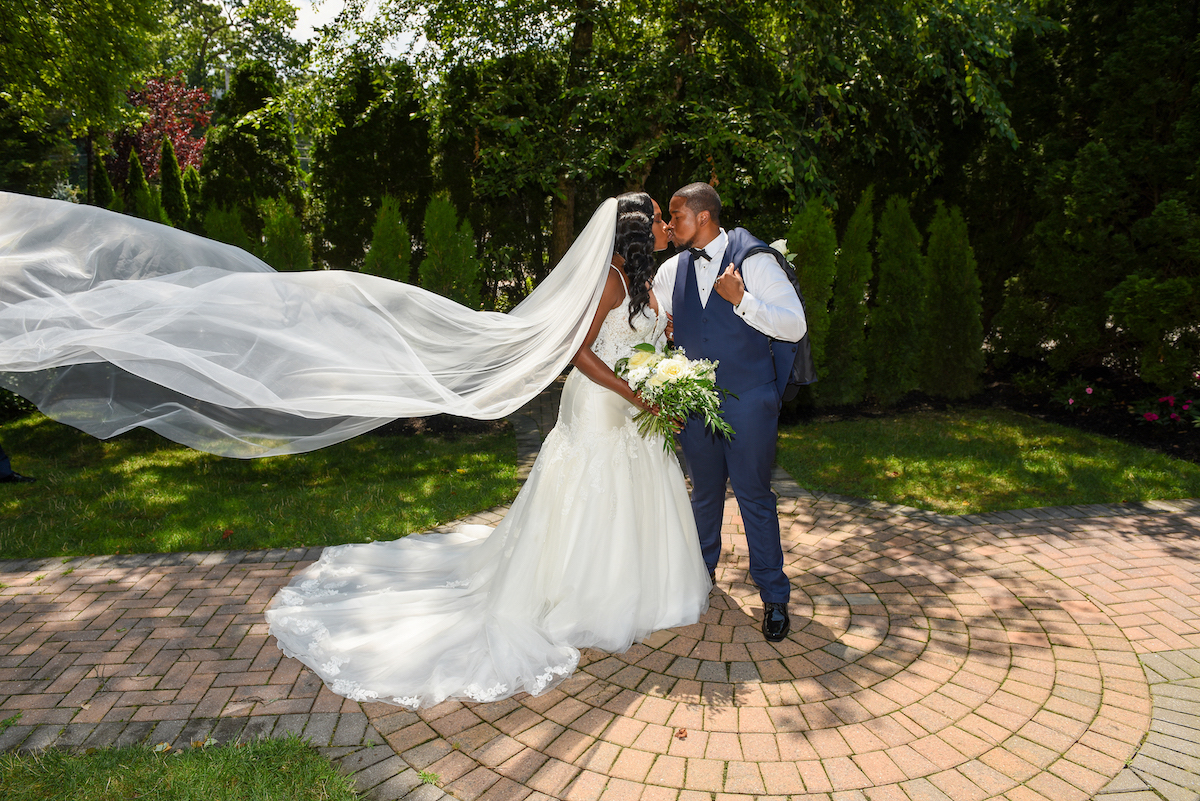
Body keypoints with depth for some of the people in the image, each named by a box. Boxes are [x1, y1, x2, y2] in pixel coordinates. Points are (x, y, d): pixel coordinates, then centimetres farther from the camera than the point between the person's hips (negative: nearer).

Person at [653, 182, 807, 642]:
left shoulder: (754, 260, -8)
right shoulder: (672, 271, 6)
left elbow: (795, 327, -13)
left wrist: (742, 300, -22)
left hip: (748, 401, -4)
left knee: (754, 496, 2)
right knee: (705, 492, 17)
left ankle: (774, 597, 18)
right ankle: (702, 571, 38)